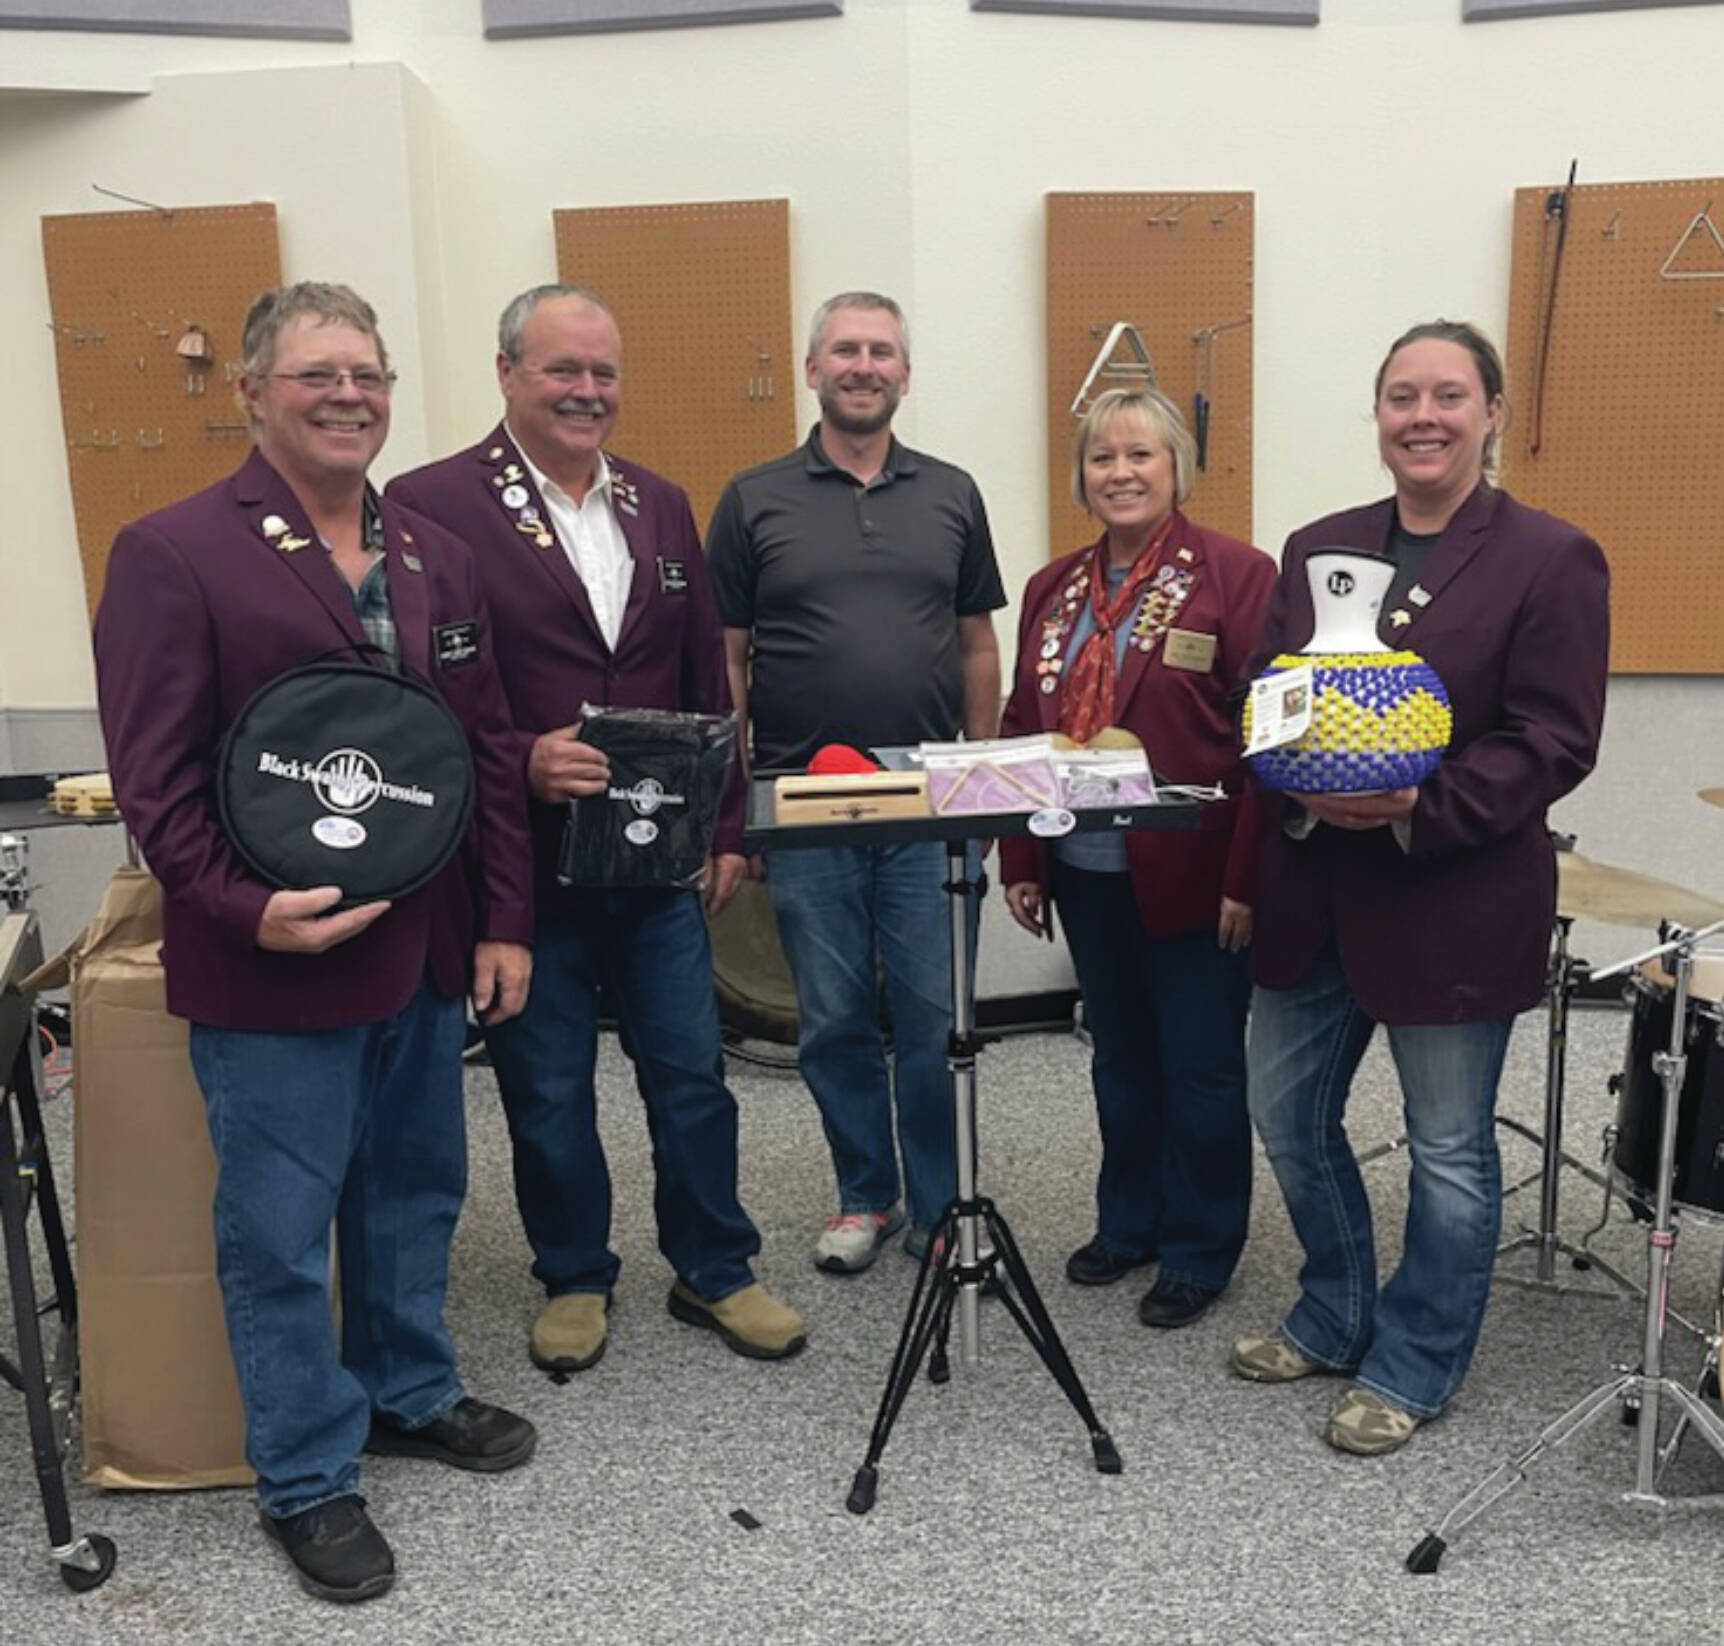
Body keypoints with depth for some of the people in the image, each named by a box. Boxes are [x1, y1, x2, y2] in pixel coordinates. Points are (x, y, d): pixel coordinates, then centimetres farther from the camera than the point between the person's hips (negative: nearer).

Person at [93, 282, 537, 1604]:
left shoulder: (436, 557, 10)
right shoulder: (173, 555, -7)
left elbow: (491, 751, 11)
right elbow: (153, 778, -11)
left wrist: (505, 923, 7)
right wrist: (247, 909, -22)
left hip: (426, 955, 6)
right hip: (272, 969, -6)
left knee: (415, 1195, 20)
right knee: (280, 1234, 7)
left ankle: (409, 1392, 42)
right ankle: (308, 1479, 26)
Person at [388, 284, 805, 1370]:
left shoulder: (662, 505, 10)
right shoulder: (433, 505, -8)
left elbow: (707, 681, 12)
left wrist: (725, 826, 10)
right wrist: (522, 760, -24)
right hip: (525, 862, -4)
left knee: (693, 1076, 13)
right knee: (548, 1093, 12)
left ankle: (715, 1271, 32)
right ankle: (575, 1280, 33)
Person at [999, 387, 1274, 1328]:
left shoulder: (1236, 575, -8)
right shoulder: (1054, 590, 11)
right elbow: (1021, 730, 12)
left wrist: (1246, 878, -16)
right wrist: (1020, 862, 8)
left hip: (1190, 876, -5)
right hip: (1087, 874, 6)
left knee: (1201, 1066, 8)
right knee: (1120, 1057, 18)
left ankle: (1200, 1251, 24)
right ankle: (1128, 1222, 35)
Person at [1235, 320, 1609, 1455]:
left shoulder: (1552, 558, -7)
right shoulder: (1318, 549, 9)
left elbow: (1555, 743, -13)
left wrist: (1420, 808, -25)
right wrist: (1299, 787, -12)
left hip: (1456, 903, -5)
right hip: (1314, 889, 6)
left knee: (1451, 1151, 9)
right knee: (1287, 1115, 15)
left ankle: (1415, 1370, 30)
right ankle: (1336, 1319, 39)